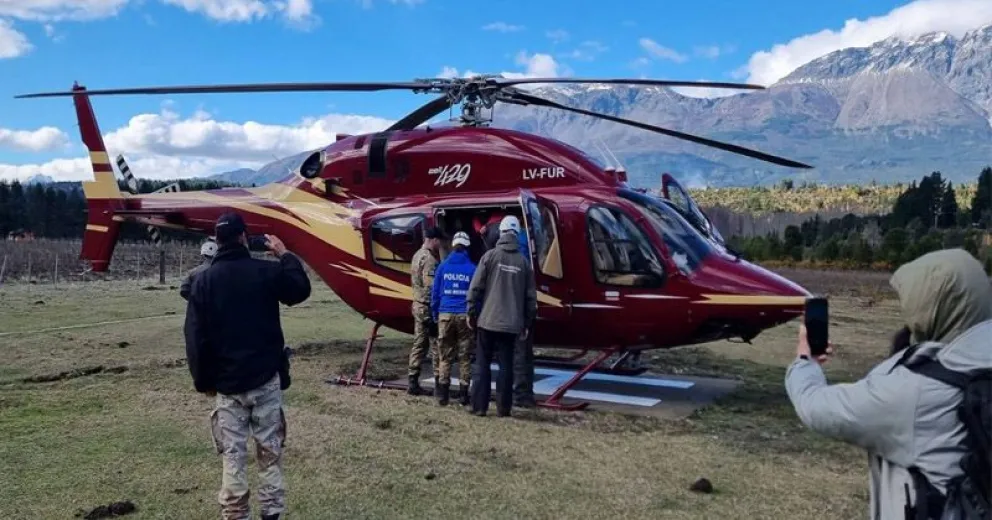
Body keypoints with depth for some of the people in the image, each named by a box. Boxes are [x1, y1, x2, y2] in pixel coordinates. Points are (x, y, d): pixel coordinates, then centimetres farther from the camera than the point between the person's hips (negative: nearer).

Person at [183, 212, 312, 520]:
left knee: (233, 454, 7)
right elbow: (301, 289, 12)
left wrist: (203, 380, 8)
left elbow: (196, 337, -1)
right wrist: (285, 255, 21)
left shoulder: (204, 280, -1)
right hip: (266, 378, -1)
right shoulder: (266, 271, -6)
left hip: (226, 381, 1)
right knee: (270, 450, 8)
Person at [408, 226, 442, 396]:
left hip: (418, 305, 9)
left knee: (419, 344, 12)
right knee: (436, 346, -2)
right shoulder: (429, 259, -17)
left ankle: (412, 382, 13)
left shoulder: (417, 255, 14)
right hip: (428, 307, -9)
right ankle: (439, 382, 2)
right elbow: (431, 286, -22)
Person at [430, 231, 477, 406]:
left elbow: (435, 292, 6)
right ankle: (463, 394, 7)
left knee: (445, 356, 8)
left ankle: (443, 393, 6)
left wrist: (435, 314, 12)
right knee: (465, 357, 6)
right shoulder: (472, 268, 0)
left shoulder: (443, 266, 5)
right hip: (465, 316, -1)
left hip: (446, 315, 1)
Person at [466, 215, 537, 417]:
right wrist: (527, 323, 14)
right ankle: (503, 408, 9)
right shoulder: (523, 262, 4)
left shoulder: (491, 255, -4)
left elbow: (476, 287, -6)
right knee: (506, 365, 7)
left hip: (488, 319, -2)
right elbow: (530, 296, 6)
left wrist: (472, 313, 4)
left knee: (482, 364, 5)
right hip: (511, 323, 2)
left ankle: (479, 406, 5)